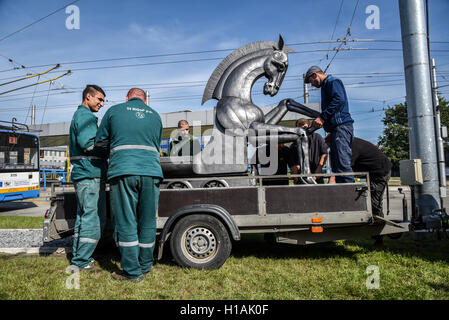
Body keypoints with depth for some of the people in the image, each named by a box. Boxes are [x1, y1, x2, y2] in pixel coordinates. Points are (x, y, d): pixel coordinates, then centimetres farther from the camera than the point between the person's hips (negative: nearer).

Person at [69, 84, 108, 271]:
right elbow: (87, 143, -20)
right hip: (90, 174, -11)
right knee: (94, 218, -8)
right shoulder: (86, 116, -8)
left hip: (82, 174, 11)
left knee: (84, 217, 14)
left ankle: (79, 258, 22)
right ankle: (82, 261, -2)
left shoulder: (79, 115, 25)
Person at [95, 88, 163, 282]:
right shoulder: (155, 115, 20)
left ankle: (132, 272, 7)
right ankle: (145, 266, 22)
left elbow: (100, 142, 17)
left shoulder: (114, 111, 12)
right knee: (147, 222, 10)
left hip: (123, 171, -3)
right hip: (151, 172, 3)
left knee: (126, 222, 3)